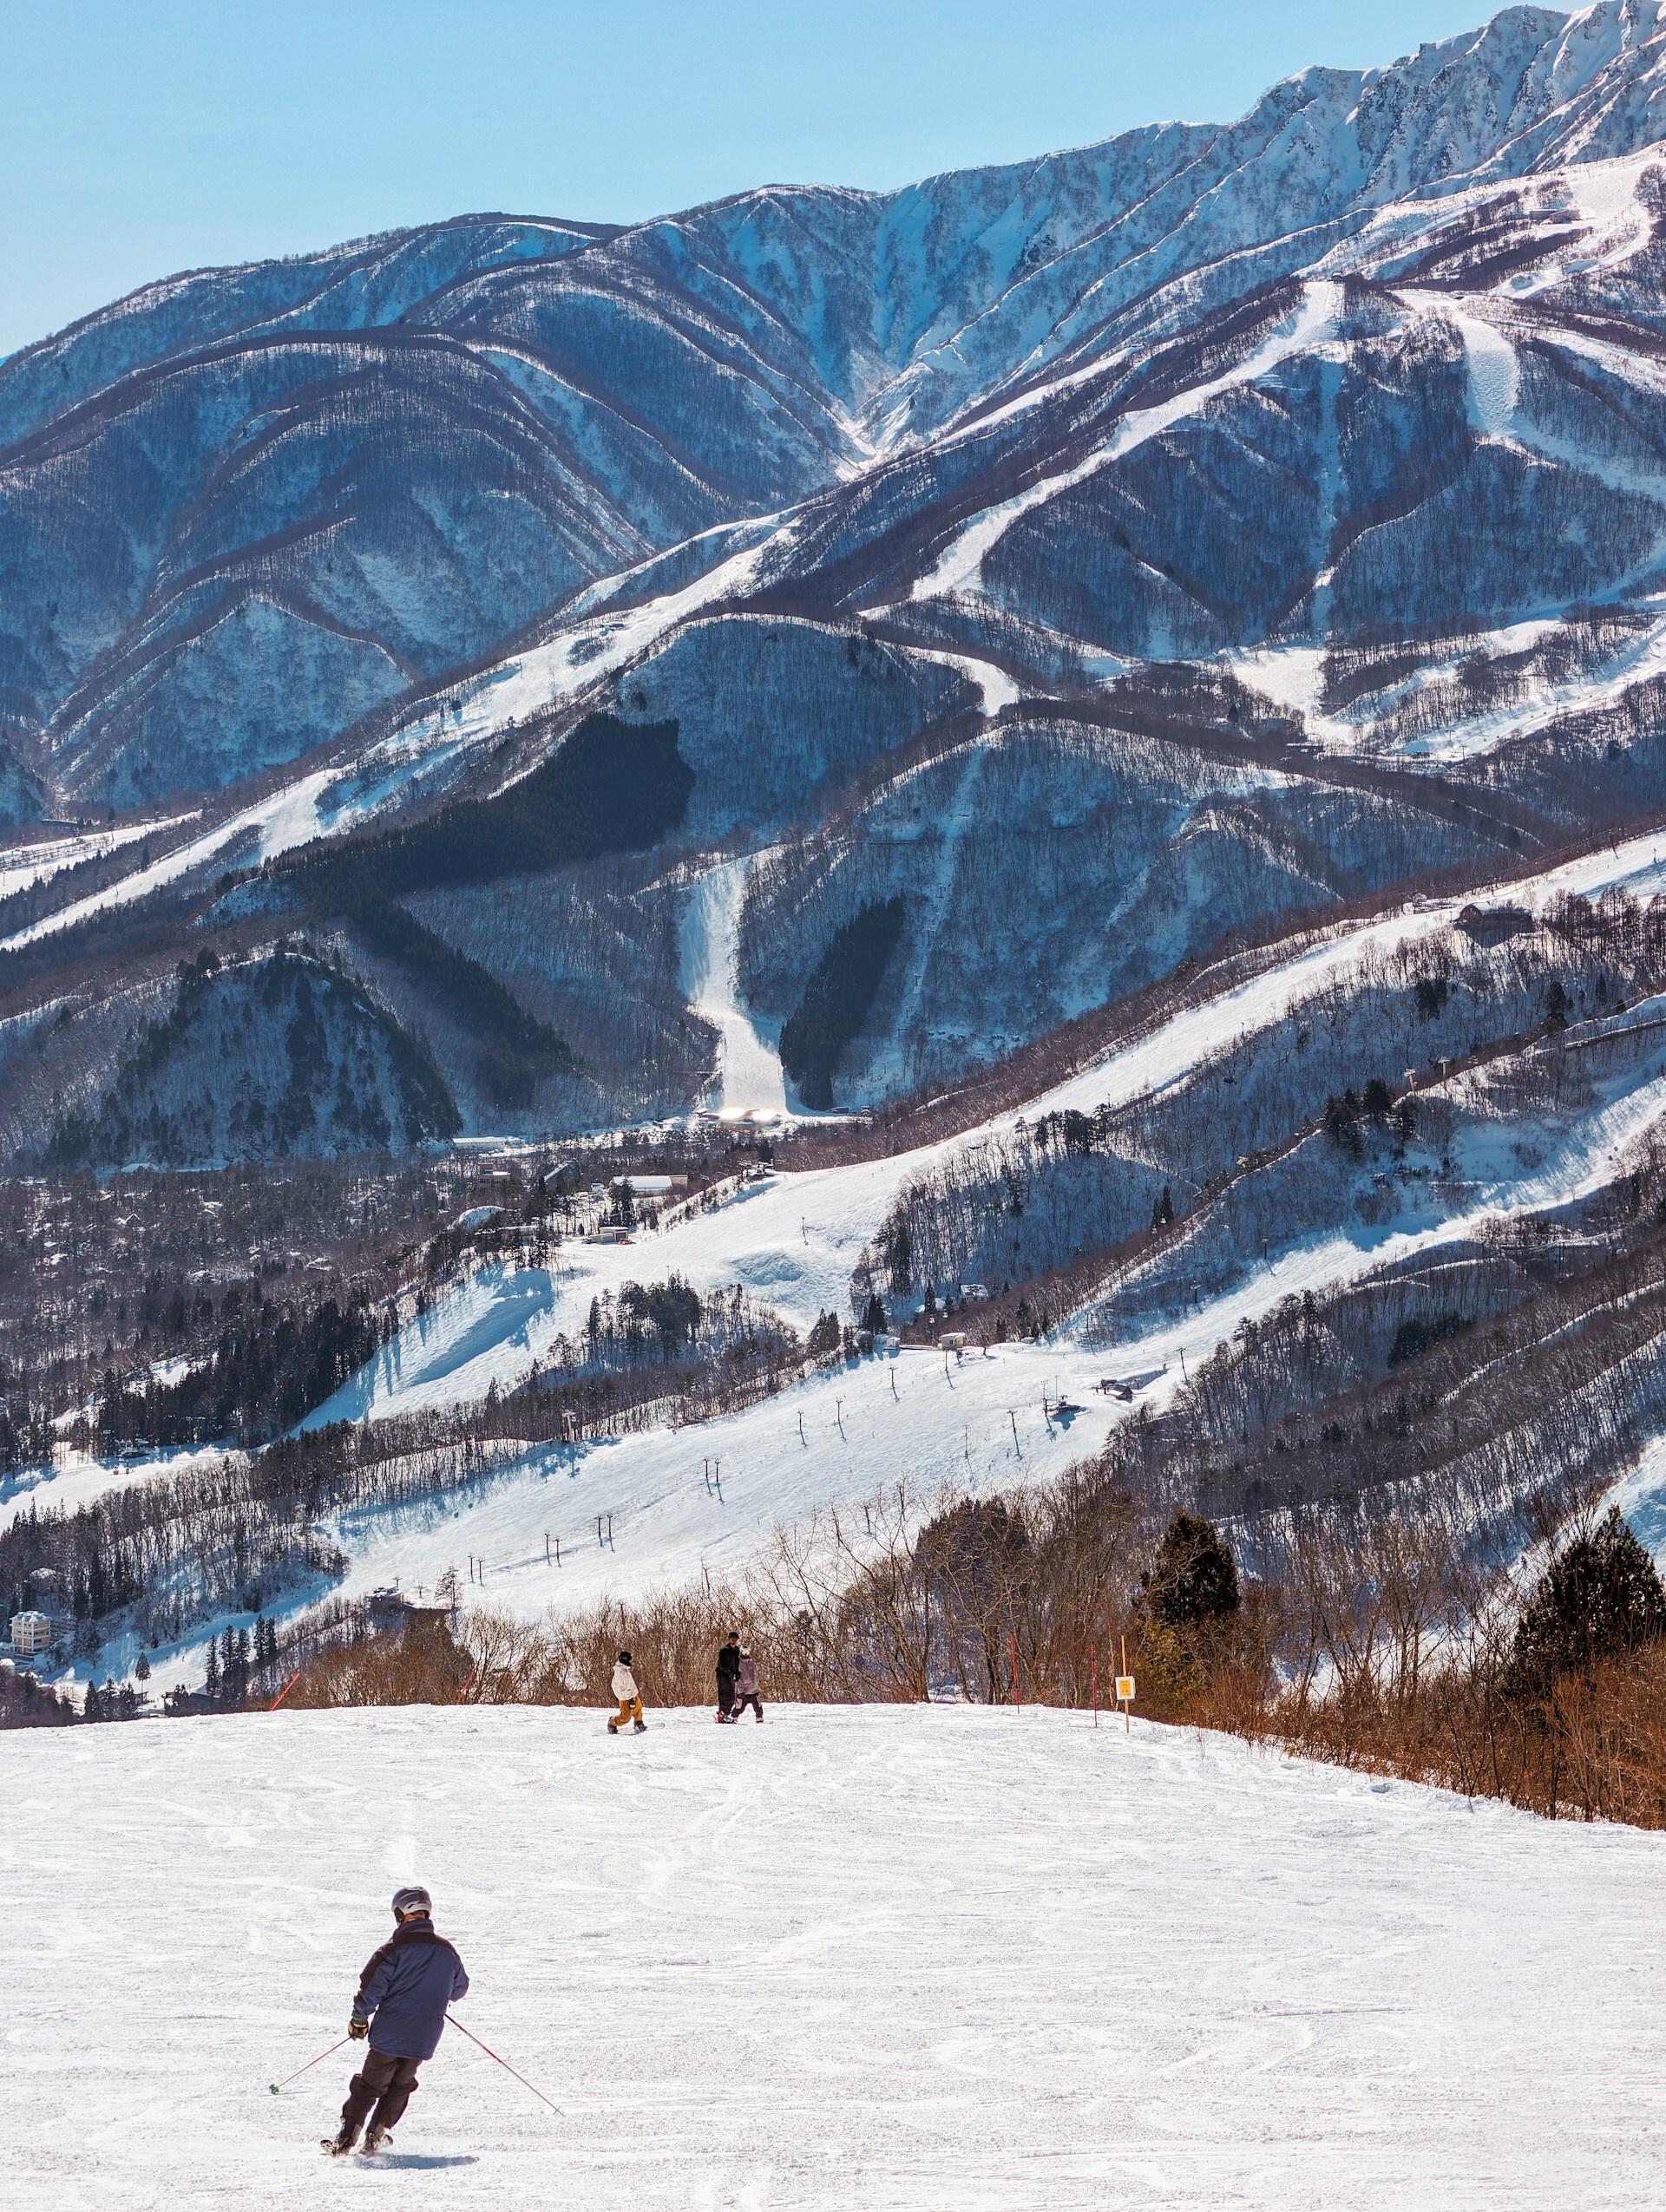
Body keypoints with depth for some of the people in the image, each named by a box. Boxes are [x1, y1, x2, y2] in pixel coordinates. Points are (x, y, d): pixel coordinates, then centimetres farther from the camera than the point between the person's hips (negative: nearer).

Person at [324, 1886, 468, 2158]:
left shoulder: (394, 1949, -9)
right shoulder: (446, 1951, 6)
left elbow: (371, 1988, -12)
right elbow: (459, 1988, 21)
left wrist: (359, 2020, 0)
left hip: (389, 2033, -3)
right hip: (423, 2040, 3)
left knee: (368, 2085, 7)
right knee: (400, 2085, 21)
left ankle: (346, 2138, 3)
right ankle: (377, 2134, 13)